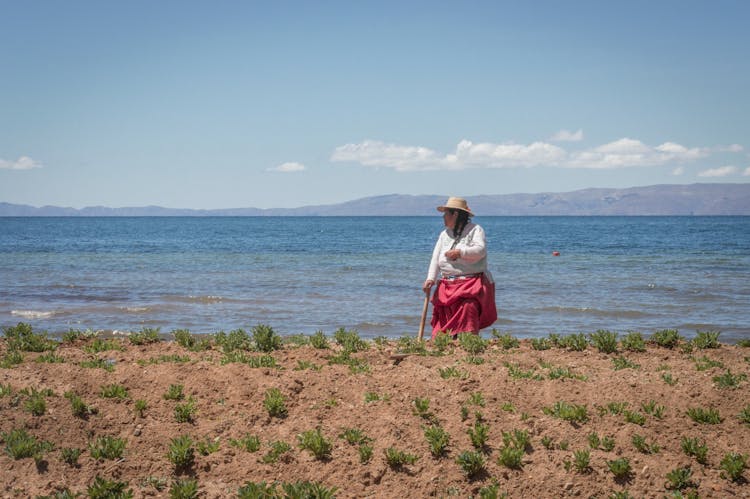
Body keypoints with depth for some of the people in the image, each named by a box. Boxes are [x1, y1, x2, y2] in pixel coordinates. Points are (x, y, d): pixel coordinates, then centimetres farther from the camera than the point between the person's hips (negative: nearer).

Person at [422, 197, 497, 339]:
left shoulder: (475, 230, 1)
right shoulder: (444, 234, 18)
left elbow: (481, 250, -15)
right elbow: (436, 258, 9)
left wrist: (460, 252, -25)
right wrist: (430, 279, -4)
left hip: (471, 284, -6)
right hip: (447, 284, 6)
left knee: (468, 309, -24)